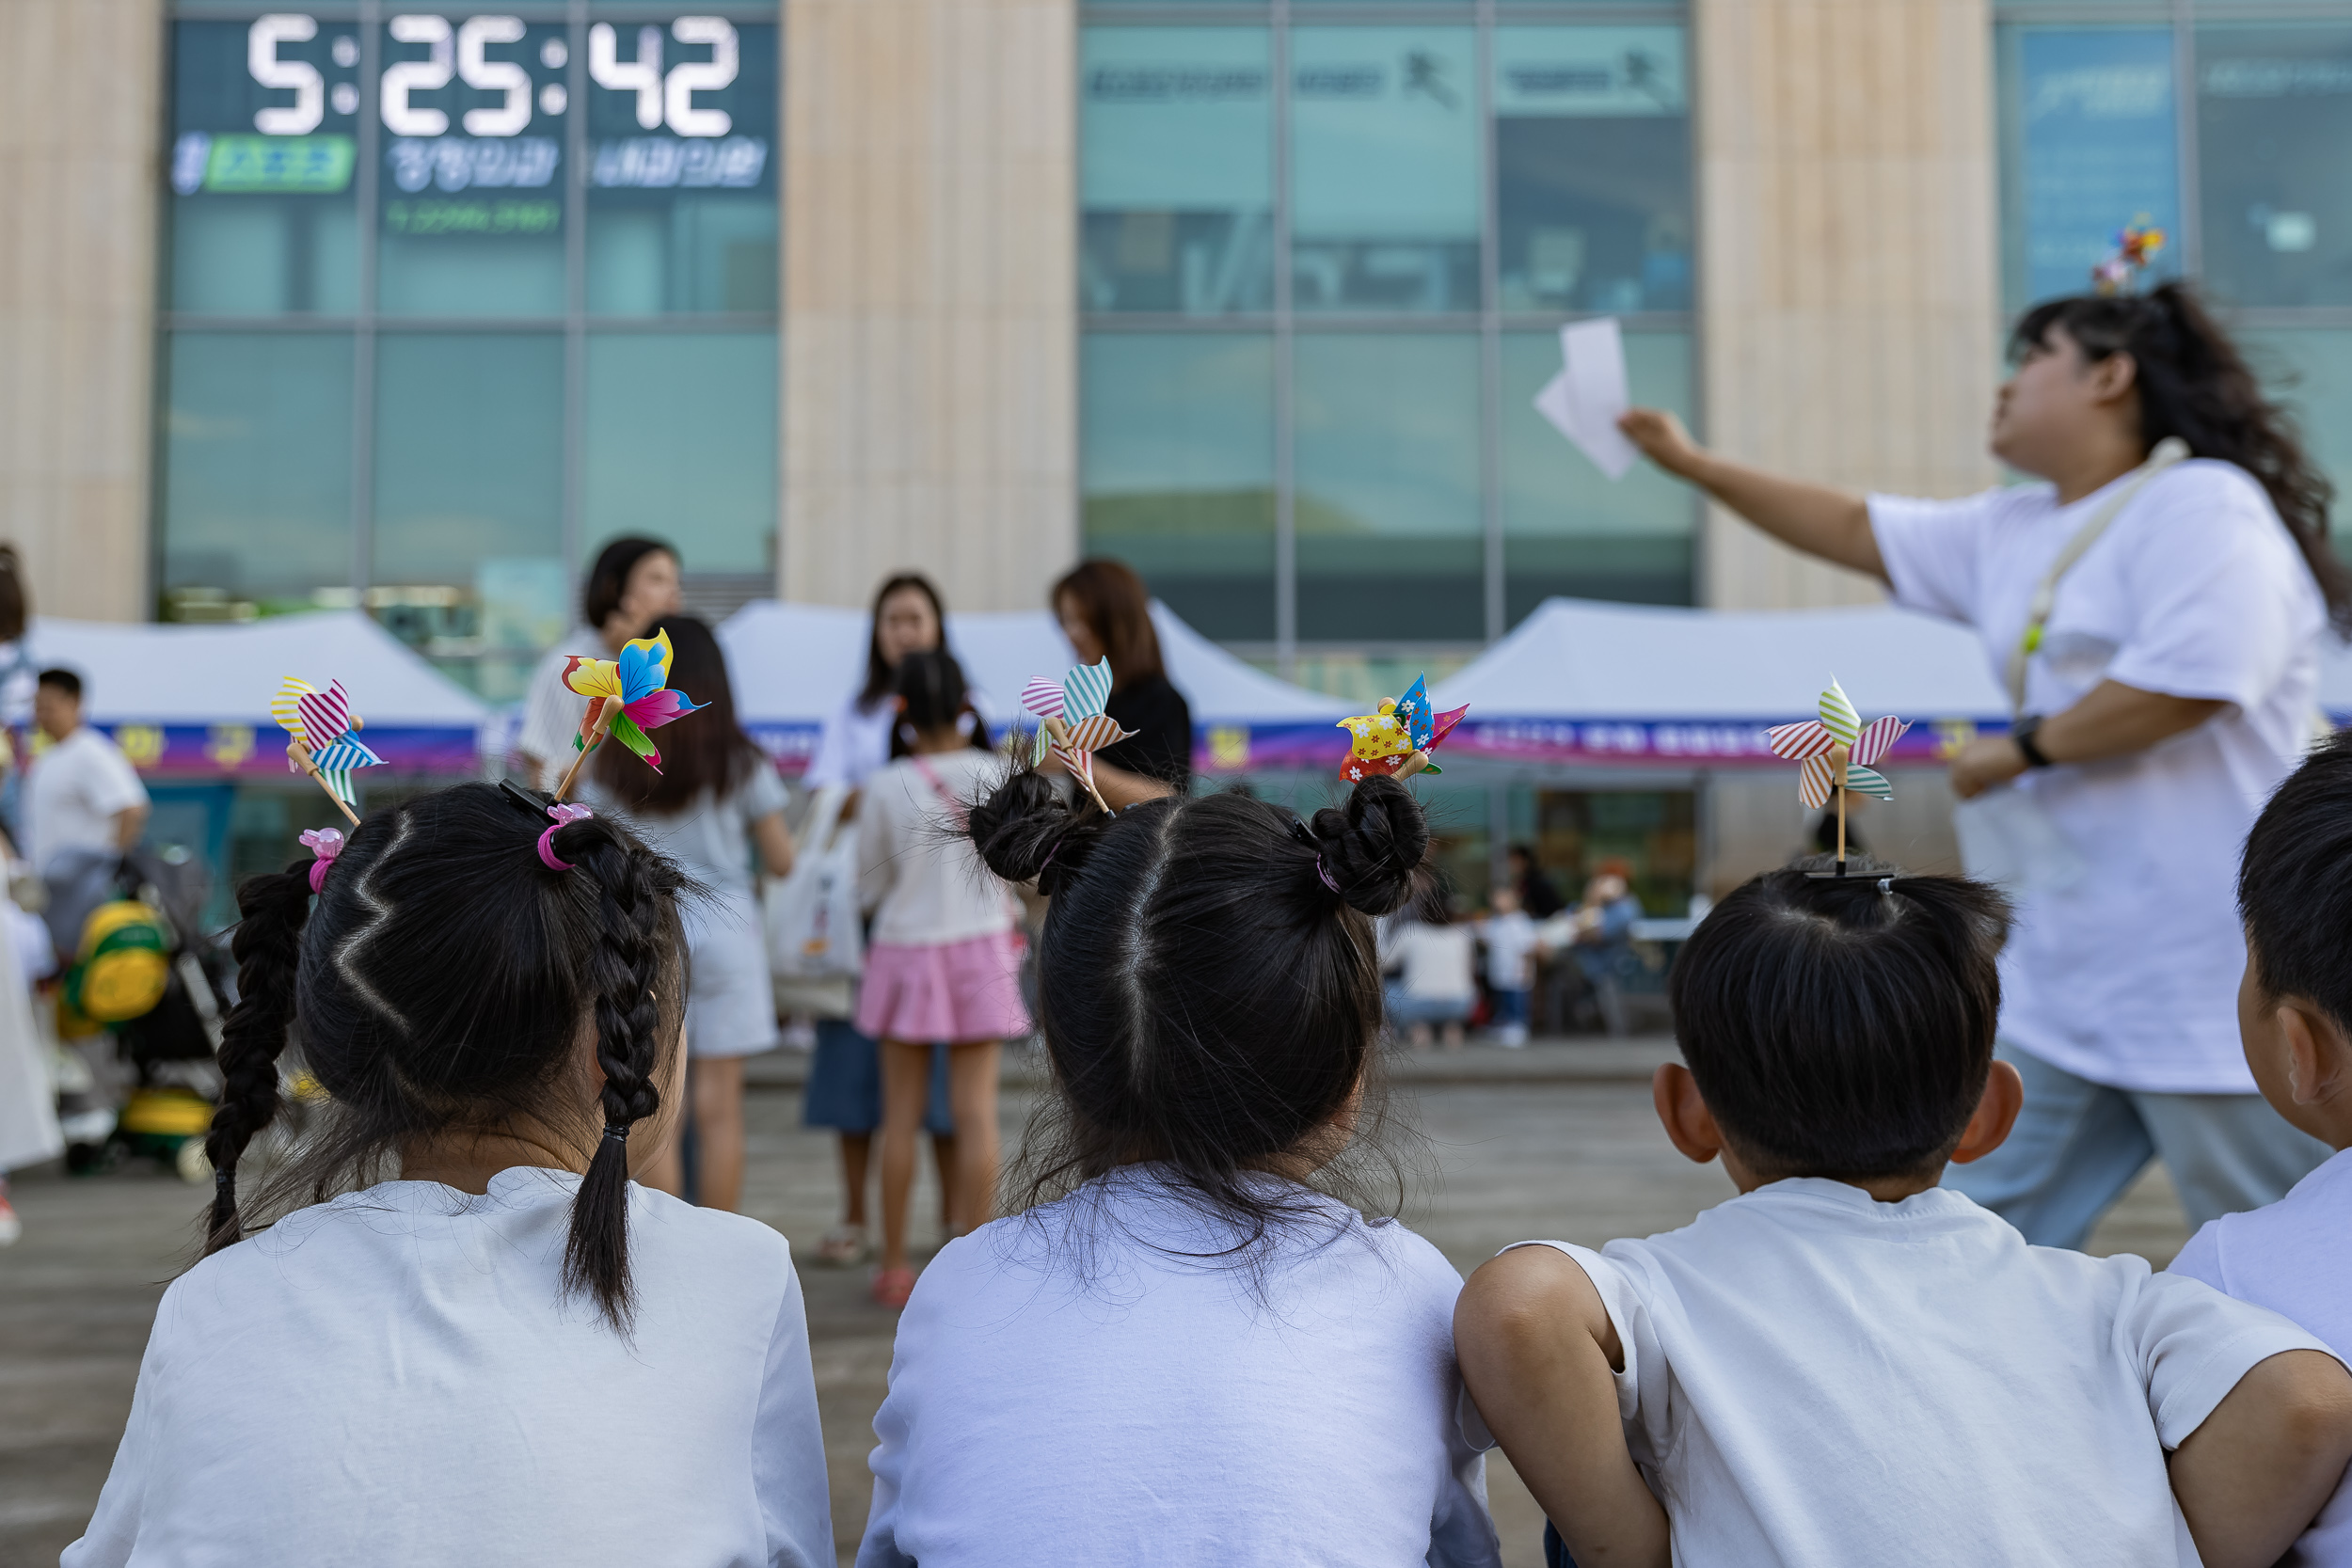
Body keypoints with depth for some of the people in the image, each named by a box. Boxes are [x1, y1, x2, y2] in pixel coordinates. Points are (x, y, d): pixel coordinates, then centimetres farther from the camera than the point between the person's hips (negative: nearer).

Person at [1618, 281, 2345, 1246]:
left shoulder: (2203, 504, -10)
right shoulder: (2012, 532, 16)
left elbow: (2197, 674, -25)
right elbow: (1859, 532, 24)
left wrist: (2021, 749, -13)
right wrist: (1694, 464, 24)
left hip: (2205, 974, -8)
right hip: (2061, 974, 8)